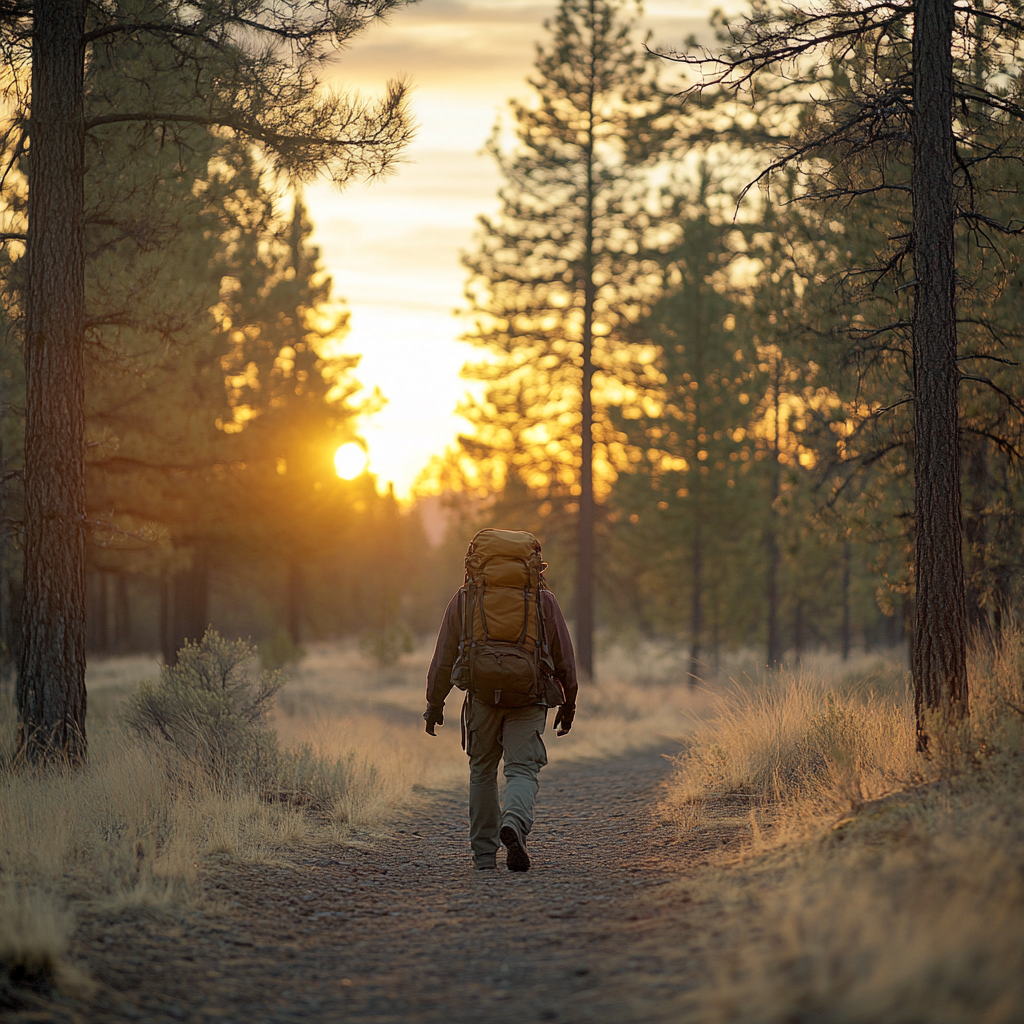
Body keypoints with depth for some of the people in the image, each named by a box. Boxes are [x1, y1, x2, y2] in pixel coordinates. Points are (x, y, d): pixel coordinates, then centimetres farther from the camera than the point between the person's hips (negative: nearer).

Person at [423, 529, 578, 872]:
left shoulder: (465, 598, 6)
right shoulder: (543, 598, 7)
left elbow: (444, 656, 6)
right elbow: (564, 655, 8)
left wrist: (434, 702, 14)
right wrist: (568, 702, 18)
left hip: (482, 695, 1)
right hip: (529, 699, -1)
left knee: (483, 771, 15)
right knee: (522, 770, -1)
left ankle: (484, 853, 17)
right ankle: (515, 822, -32)